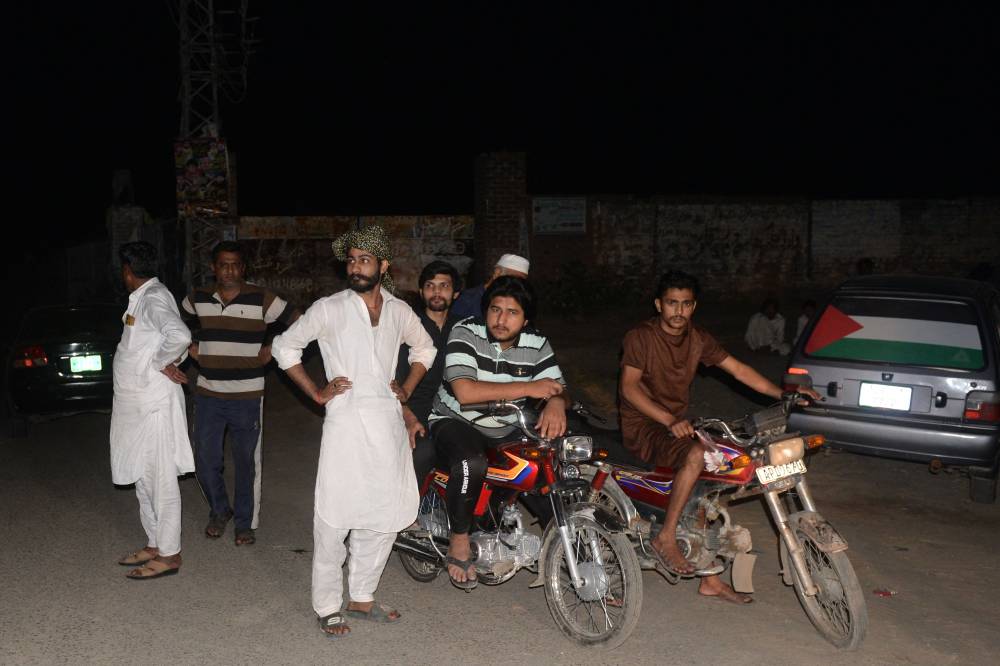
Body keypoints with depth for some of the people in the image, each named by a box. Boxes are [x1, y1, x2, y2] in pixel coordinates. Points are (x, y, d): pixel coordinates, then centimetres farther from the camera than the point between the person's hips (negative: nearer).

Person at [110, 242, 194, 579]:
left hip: (155, 405, -10)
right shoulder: (142, 298, 14)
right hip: (138, 404, 10)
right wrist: (168, 362, 6)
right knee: (144, 478, 18)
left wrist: (161, 362, -18)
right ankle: (154, 544, 29)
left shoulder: (154, 298, -16)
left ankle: (169, 555, 8)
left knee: (161, 480, -1)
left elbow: (179, 335, -34)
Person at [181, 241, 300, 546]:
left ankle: (245, 522, 23)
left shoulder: (261, 299, -8)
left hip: (247, 397, -3)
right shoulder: (199, 298, 3)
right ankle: (219, 510, 33)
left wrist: (273, 350, -7)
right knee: (206, 460, 8)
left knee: (247, 463, 6)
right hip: (208, 395, 3)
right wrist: (190, 347, 9)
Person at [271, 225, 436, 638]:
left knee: (384, 517, 10)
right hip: (347, 422, -5)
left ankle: (362, 598, 25)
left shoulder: (399, 311, 9)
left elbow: (424, 348, 25)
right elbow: (283, 346, 3)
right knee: (334, 519, -2)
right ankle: (328, 607, 12)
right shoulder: (329, 309, -3)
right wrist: (317, 394, -2)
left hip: (390, 422, 5)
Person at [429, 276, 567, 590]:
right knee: (471, 464, -36)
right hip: (456, 422, -5)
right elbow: (465, 391, -30)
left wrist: (556, 402, -33)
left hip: (506, 431, 5)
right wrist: (529, 389, -28)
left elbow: (559, 387, -5)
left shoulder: (537, 344, -2)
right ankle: (459, 541, -14)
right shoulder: (465, 333, -17)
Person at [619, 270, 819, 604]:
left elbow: (739, 369, 5)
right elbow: (628, 386, -19)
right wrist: (669, 420, -30)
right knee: (697, 454, -32)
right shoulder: (640, 336, -12)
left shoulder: (698, 339, 7)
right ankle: (666, 537, -22)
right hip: (642, 427, -7)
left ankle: (711, 579, 8)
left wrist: (783, 394, -7)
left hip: (678, 424, 7)